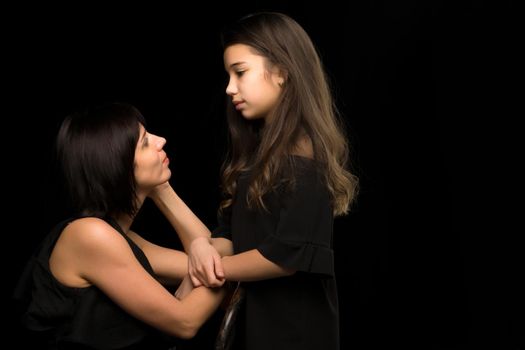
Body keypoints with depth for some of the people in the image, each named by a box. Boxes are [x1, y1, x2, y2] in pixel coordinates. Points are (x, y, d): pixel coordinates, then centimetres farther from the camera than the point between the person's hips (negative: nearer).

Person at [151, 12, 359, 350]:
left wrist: (216, 267, -11)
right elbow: (231, 236, 7)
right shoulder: (256, 149, 10)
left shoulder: (306, 156, -16)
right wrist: (203, 246, -15)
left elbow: (290, 254, -22)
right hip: (251, 320, 8)